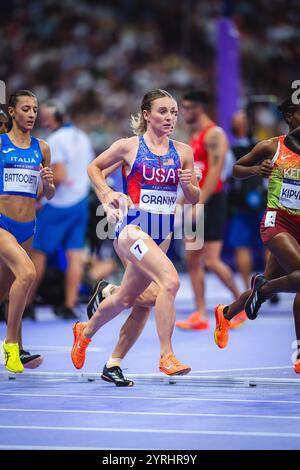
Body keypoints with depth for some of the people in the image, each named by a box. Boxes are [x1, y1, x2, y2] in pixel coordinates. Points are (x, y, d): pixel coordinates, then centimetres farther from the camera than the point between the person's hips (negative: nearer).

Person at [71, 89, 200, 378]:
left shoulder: (183, 152, 7)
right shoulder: (128, 147, -3)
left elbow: (195, 199, 12)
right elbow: (93, 168, 12)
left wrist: (187, 185, -9)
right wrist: (107, 194, -2)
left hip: (163, 234, 6)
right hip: (134, 227, -6)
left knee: (127, 298, 19)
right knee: (170, 281, -27)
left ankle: (85, 331, 46)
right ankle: (166, 356, -23)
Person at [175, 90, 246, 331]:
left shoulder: (214, 135, -12)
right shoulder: (195, 136, 17)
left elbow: (214, 172, -20)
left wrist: (199, 204, -24)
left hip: (211, 202, -9)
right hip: (196, 203, 9)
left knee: (211, 260, -9)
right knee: (192, 260, 3)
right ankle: (200, 315, 4)